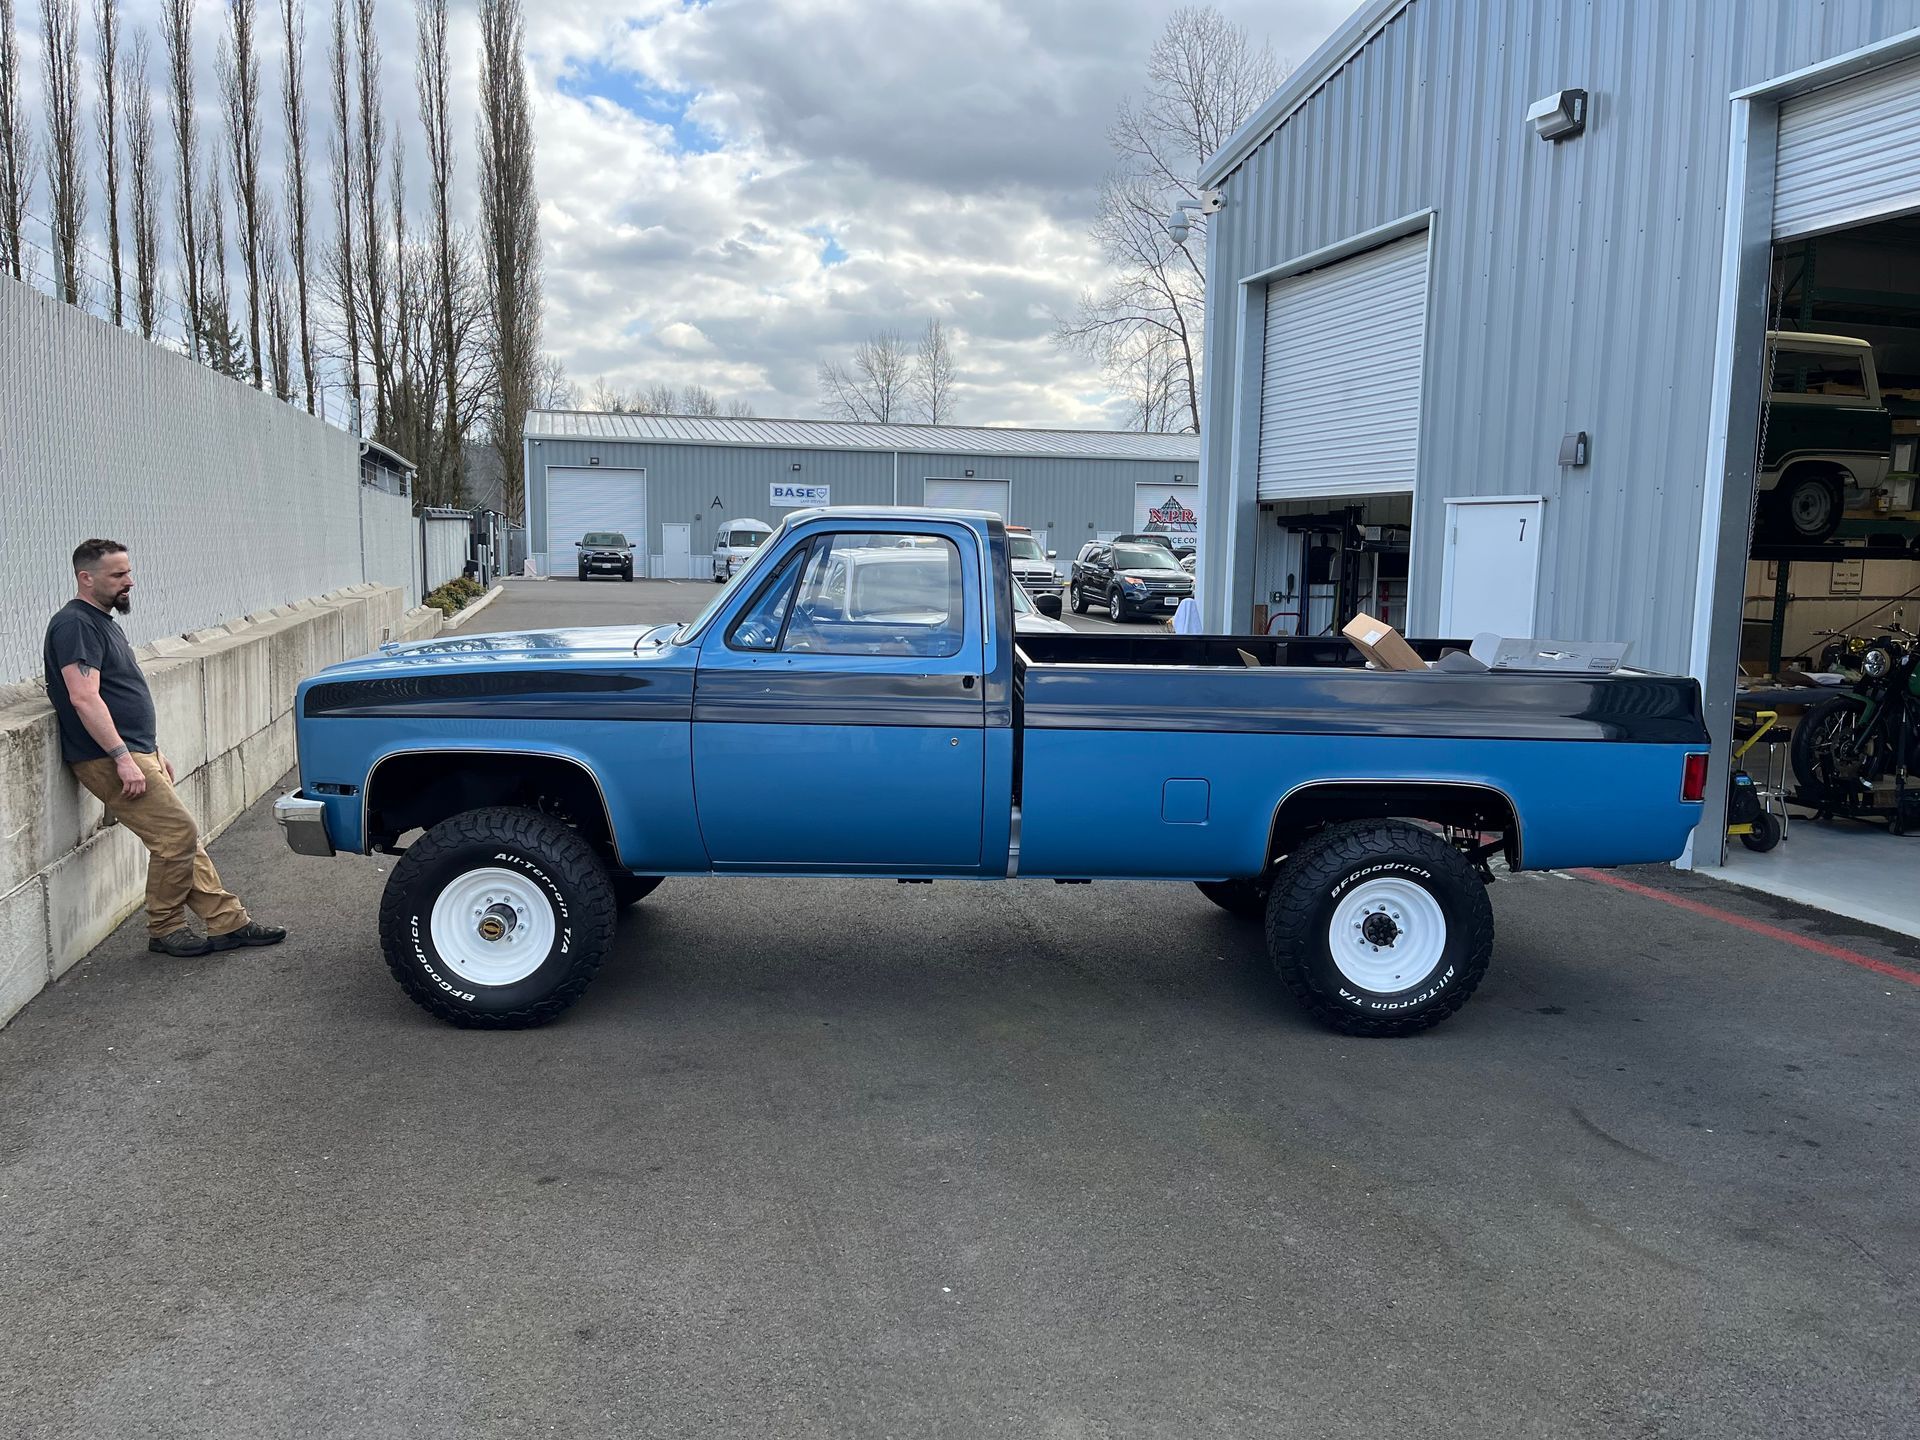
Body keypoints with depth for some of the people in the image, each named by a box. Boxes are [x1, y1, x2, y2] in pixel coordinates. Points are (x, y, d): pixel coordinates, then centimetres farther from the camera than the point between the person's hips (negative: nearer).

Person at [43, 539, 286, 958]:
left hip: (136, 753, 10)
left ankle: (229, 922, 10)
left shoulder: (102, 621, 20)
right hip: (108, 760, -10)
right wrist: (123, 758, -26)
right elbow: (84, 698, -23)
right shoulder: (75, 624, -13)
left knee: (182, 838, 8)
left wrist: (154, 753, 24)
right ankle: (165, 931, 3)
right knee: (178, 834, -11)